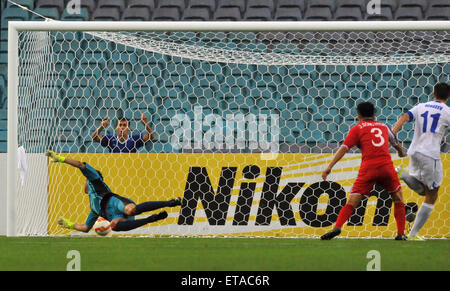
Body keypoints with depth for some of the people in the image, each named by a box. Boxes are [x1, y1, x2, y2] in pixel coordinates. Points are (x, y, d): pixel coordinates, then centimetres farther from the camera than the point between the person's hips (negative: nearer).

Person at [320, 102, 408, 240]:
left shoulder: (357, 129, 10)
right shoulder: (384, 126, 22)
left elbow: (344, 148, -2)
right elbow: (395, 142, 40)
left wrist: (330, 166, -6)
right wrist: (401, 152, 63)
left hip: (368, 168, -2)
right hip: (387, 165, 2)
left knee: (352, 202, -3)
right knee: (398, 199, 20)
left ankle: (337, 227, -23)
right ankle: (401, 233, 12)